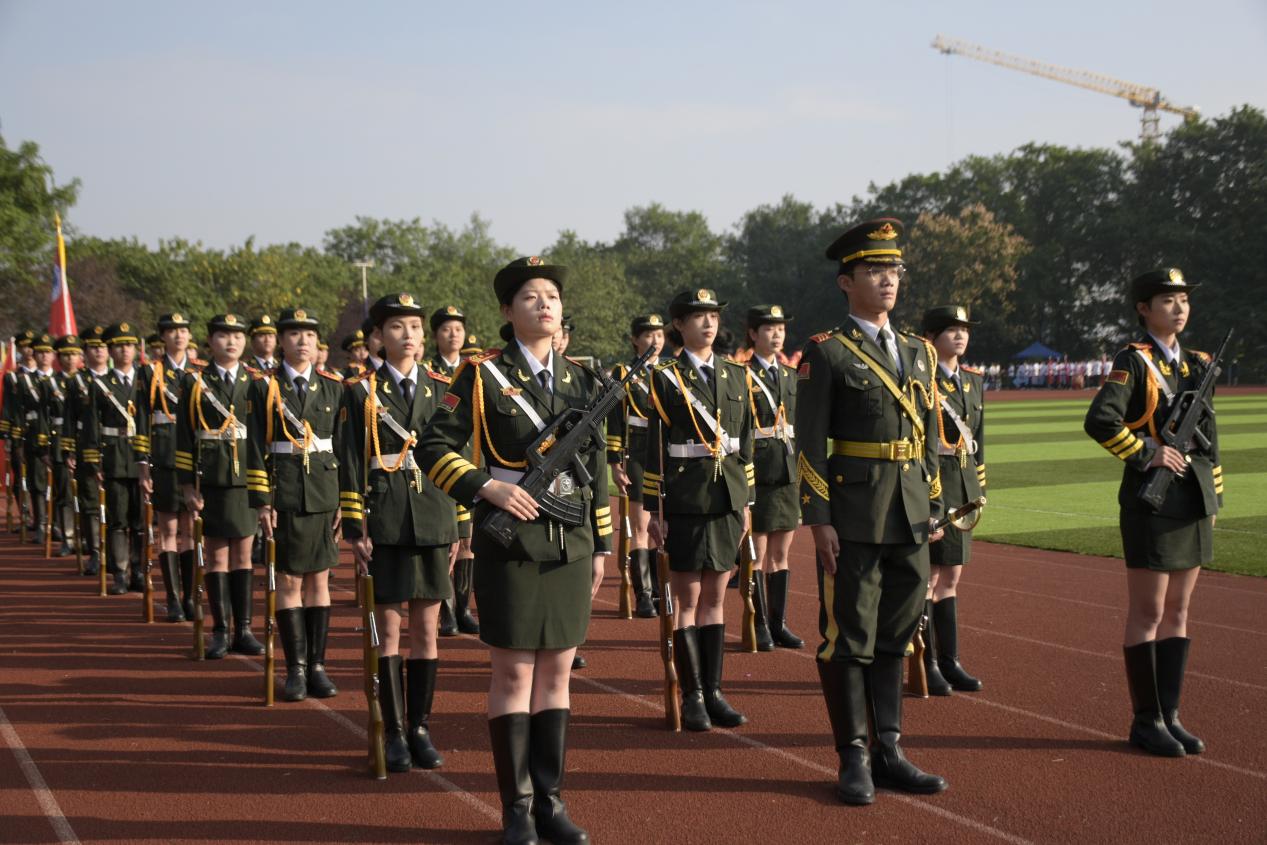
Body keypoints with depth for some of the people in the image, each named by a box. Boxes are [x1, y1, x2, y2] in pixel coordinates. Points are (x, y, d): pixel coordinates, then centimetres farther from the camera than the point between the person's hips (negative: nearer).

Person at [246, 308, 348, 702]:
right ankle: (295, 668, 9)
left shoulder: (333, 387, 7)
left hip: (325, 495, 2)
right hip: (284, 496, -2)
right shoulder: (264, 388, 1)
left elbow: (344, 447, 8)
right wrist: (262, 502, -7)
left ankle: (317, 666, 13)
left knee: (319, 581, 6)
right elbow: (256, 449, -2)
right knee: (289, 582, 1)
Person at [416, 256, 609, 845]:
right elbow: (433, 448, -7)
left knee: (557, 673, 8)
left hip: (571, 545, 4)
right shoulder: (482, 376, -3)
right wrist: (487, 487, -20)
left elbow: (596, 467, 14)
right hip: (510, 540, -4)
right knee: (513, 674, 1)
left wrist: (600, 545, 12)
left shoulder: (581, 381, 10)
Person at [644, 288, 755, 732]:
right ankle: (692, 698, 7)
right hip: (685, 501, -4)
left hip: (727, 500, 4)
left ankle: (714, 693, 14)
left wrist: (746, 502, 10)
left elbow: (744, 442, 13)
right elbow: (655, 448, -5)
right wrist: (654, 511, -8)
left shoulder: (736, 375, 10)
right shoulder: (665, 378, -3)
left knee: (715, 598, 9)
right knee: (688, 600, 1)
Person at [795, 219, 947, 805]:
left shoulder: (919, 353, 13)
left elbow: (929, 439, 16)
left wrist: (934, 510, 12)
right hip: (853, 514, -5)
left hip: (910, 516, 6)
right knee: (848, 637, 1)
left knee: (895, 637, 11)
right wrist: (819, 520, -13)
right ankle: (853, 757, 11)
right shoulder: (826, 353, -5)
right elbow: (810, 444, -8)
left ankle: (888, 752, 20)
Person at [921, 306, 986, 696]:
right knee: (928, 576, -4)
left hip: (963, 488, 7)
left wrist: (979, 489, 16)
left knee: (950, 577, 12)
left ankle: (949, 662, 19)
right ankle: (926, 666, 3)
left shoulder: (973, 381, 14)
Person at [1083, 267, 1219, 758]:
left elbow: (1208, 438, 19)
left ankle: (1169, 715, 18)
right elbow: (1099, 421, -23)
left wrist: (1214, 495, 15)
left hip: (1194, 501, 7)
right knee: (1148, 612, -1)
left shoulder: (1195, 364, 14)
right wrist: (1148, 454, -18)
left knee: (1178, 610, 10)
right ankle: (1146, 722, 6)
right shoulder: (1134, 361, -8)